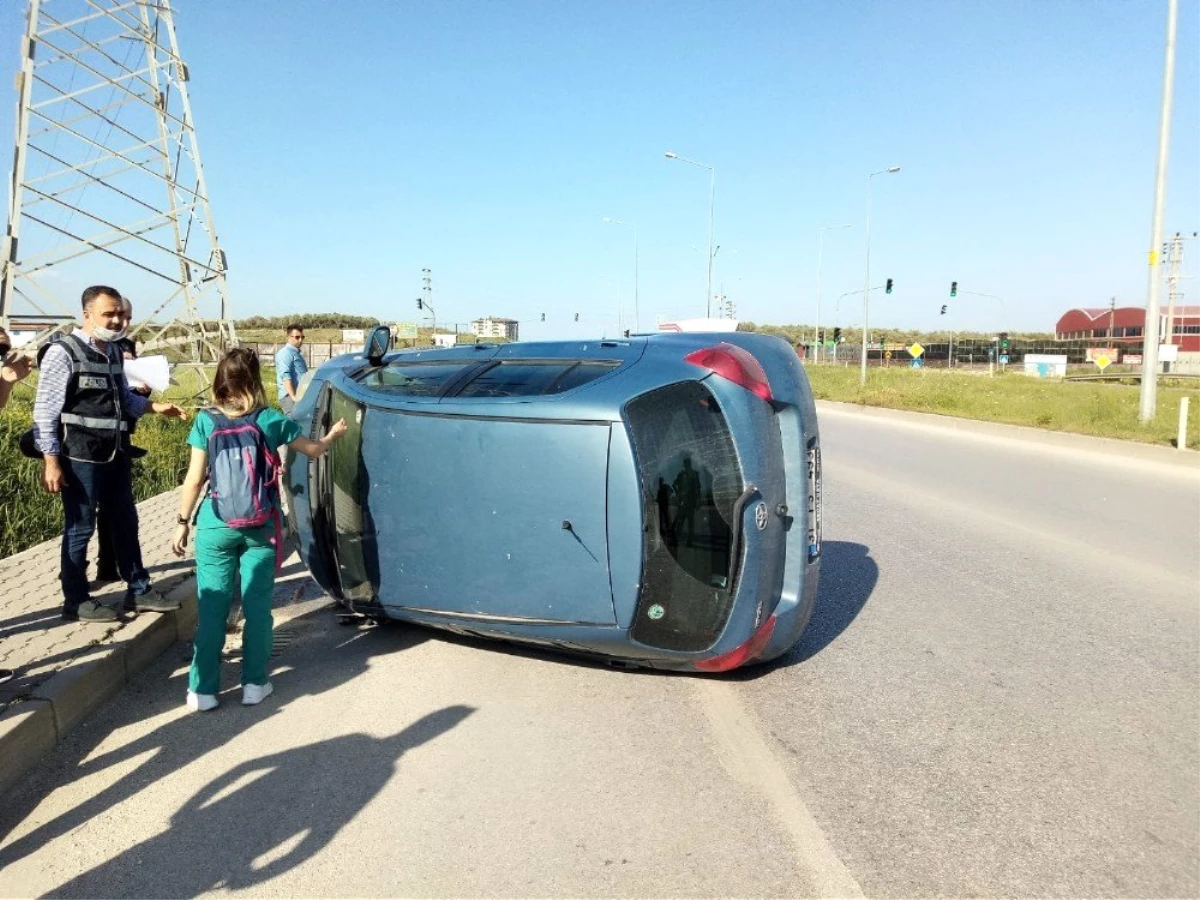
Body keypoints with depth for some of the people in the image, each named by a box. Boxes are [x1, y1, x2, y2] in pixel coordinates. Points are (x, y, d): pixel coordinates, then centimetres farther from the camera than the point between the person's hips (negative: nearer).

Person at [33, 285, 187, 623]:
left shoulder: (114, 353, 9)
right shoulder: (63, 353, -14)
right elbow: (45, 411, -14)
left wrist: (155, 407, 4)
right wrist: (50, 462, -16)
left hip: (114, 454, 8)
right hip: (80, 458, -8)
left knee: (126, 522, 15)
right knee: (80, 528, 4)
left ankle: (139, 591, 28)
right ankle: (76, 602, 19)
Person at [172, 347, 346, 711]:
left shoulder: (206, 421, -5)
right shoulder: (271, 420, -4)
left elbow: (194, 480, -4)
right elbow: (313, 449, 11)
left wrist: (182, 523, 7)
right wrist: (333, 434, 32)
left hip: (216, 526, 0)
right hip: (261, 527, 0)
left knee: (212, 608, 7)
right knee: (257, 606, 10)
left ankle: (203, 689, 12)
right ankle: (254, 683, 18)